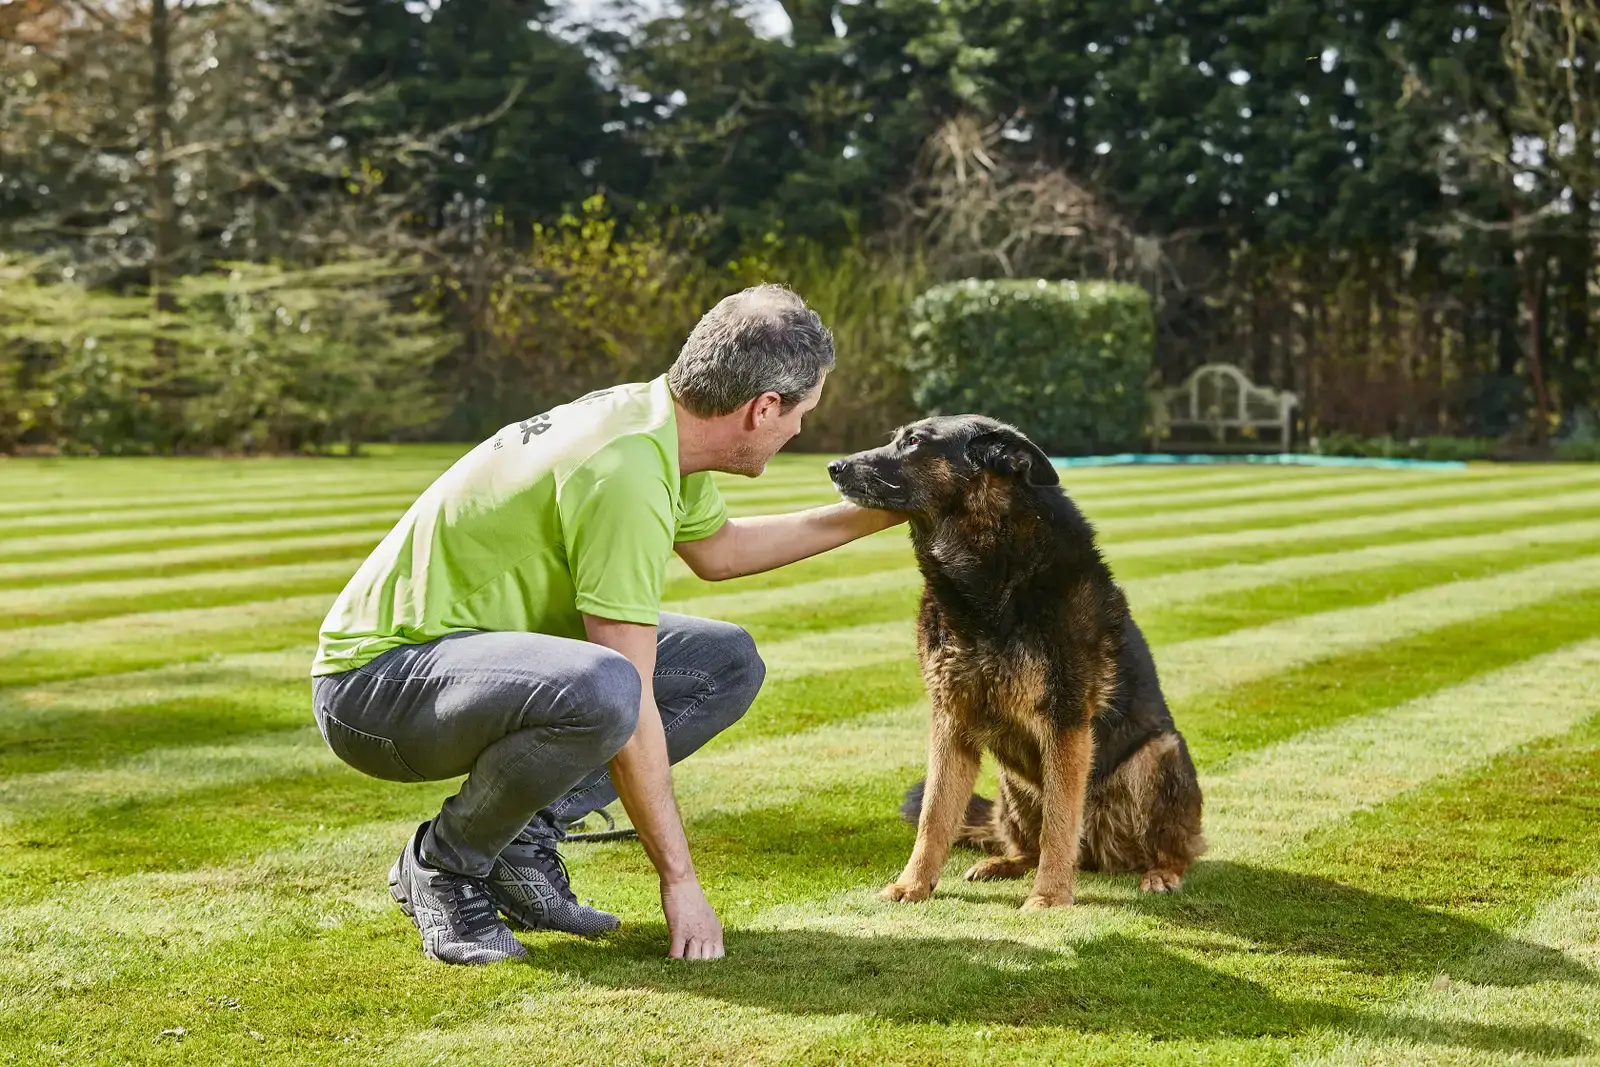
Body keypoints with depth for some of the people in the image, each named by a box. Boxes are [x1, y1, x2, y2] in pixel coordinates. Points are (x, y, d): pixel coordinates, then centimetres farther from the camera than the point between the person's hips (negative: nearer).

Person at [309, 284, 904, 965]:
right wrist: (679, 879, -20)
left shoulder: (661, 418, 1)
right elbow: (630, 706, -26)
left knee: (727, 664, 5)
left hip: (476, 646, 10)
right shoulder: (628, 474, -28)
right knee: (602, 691, -38)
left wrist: (870, 517, 22)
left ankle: (525, 834, 3)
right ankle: (442, 865, -11)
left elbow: (717, 550, 24)